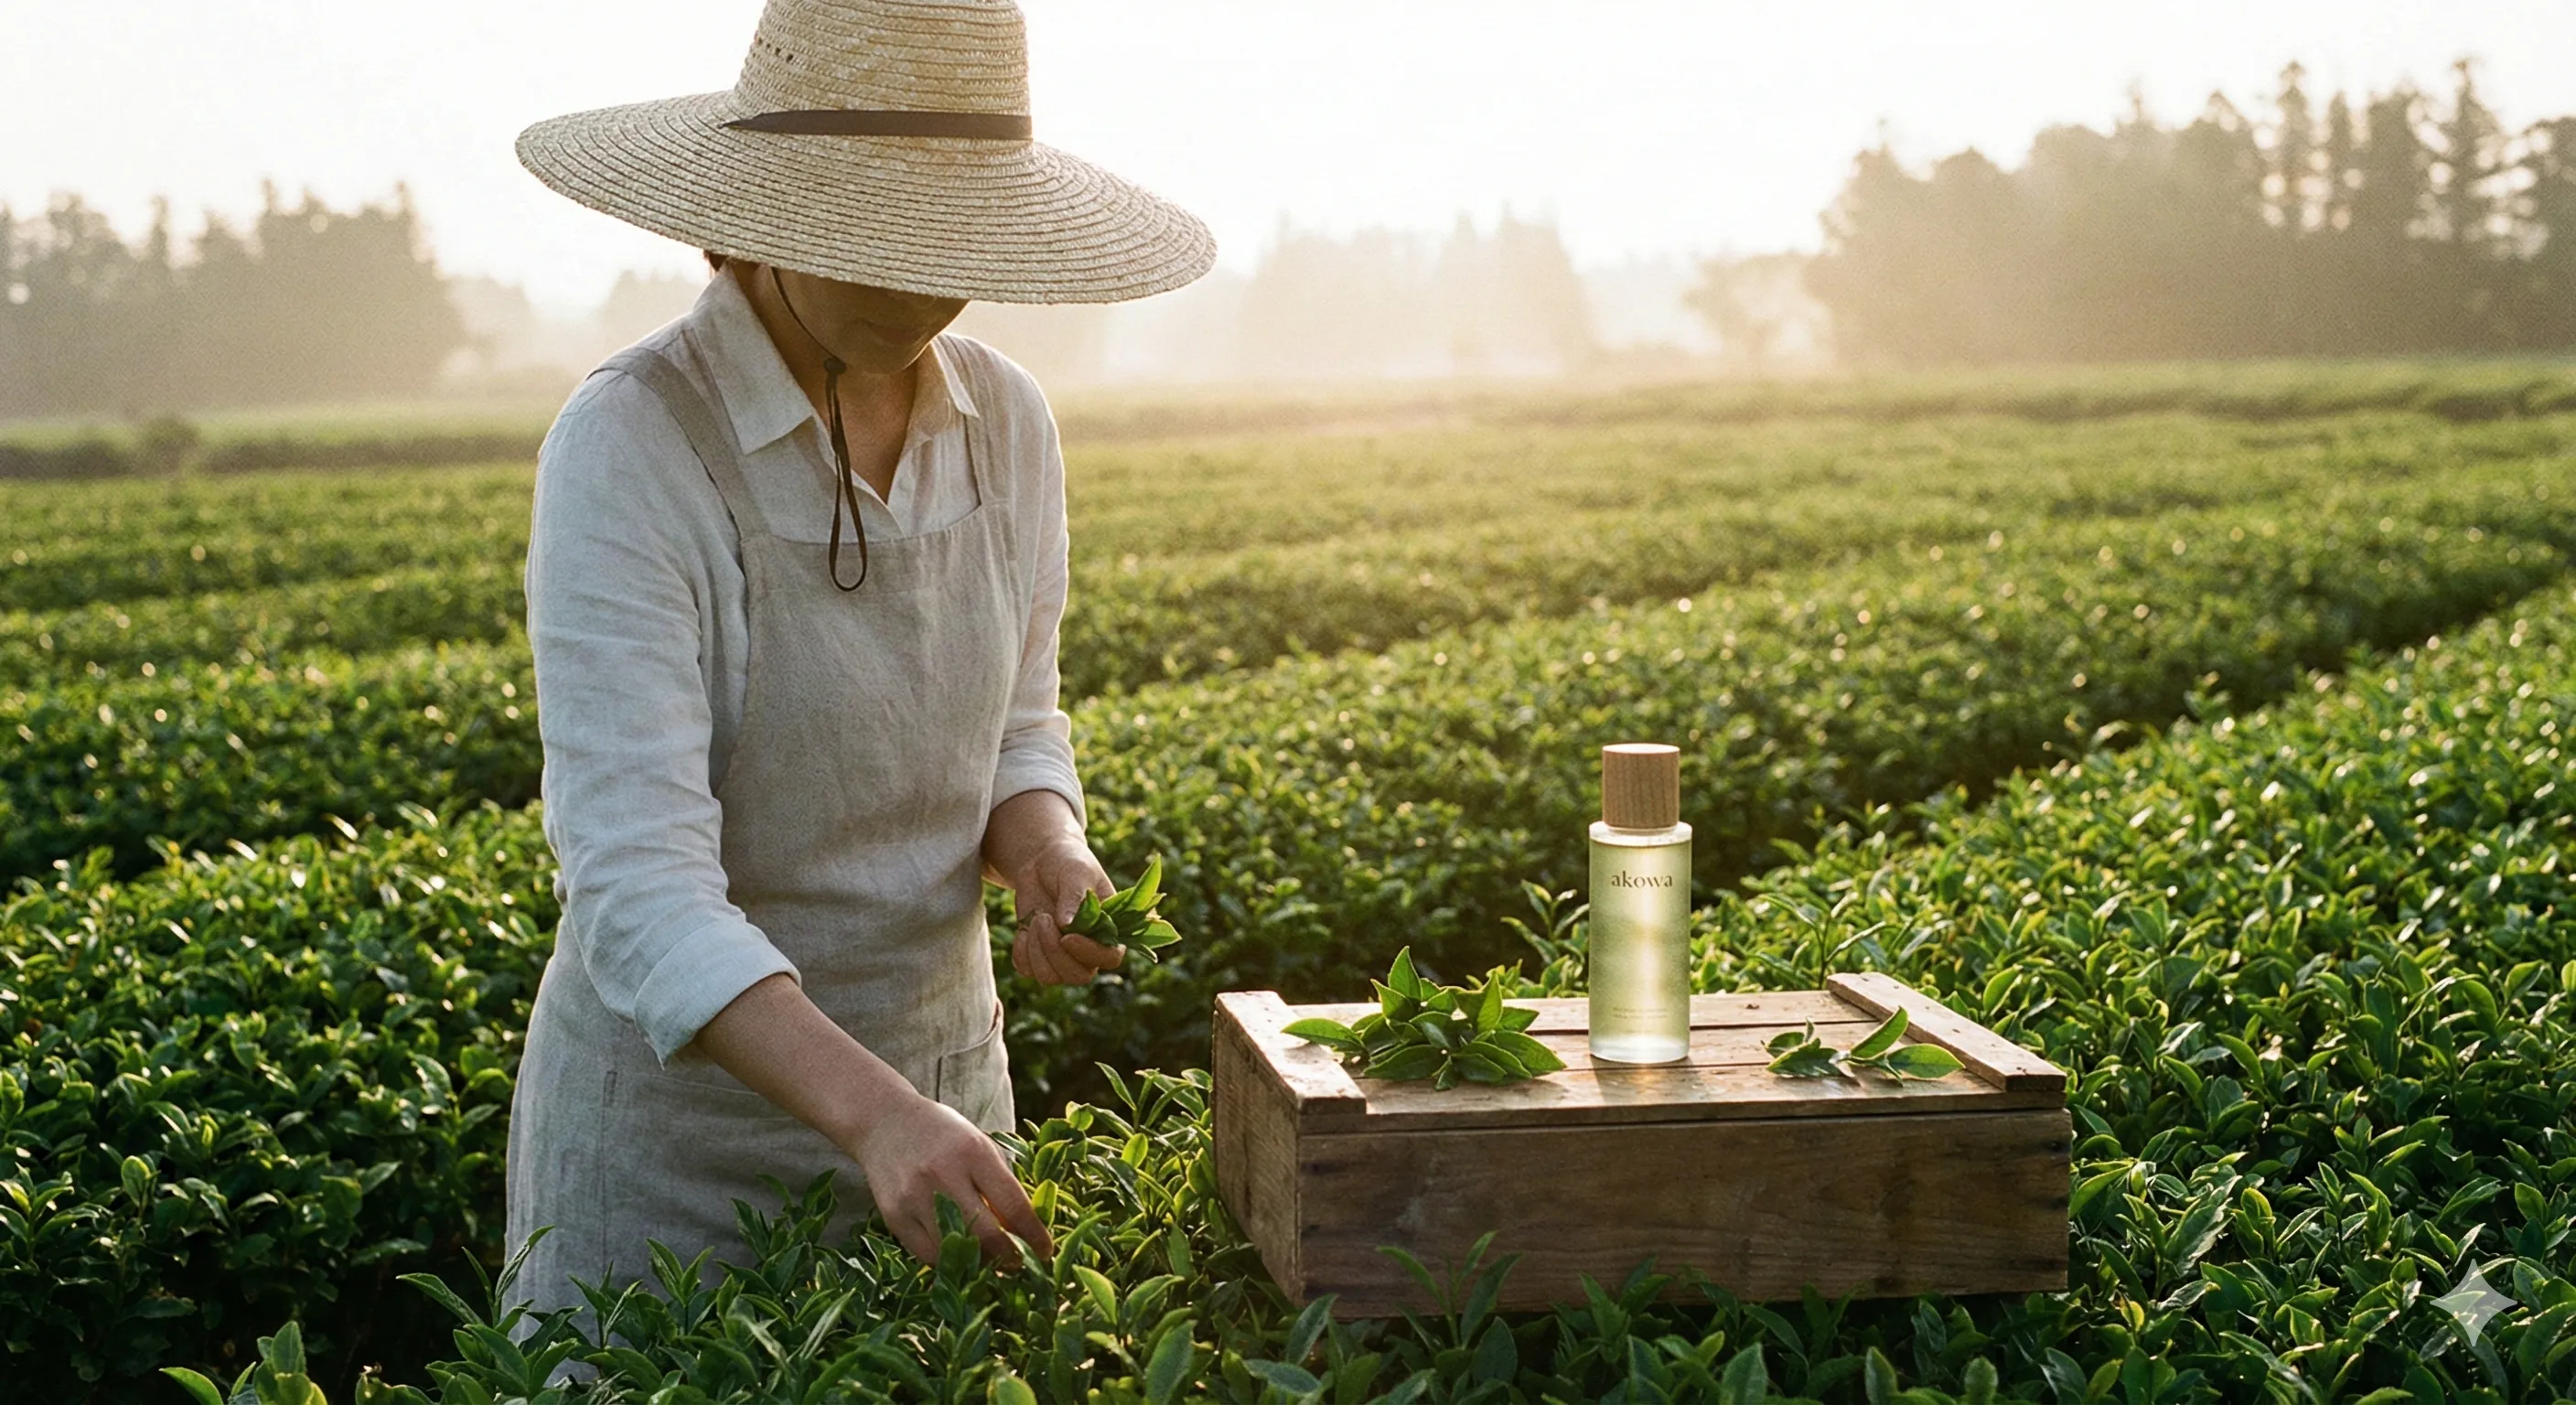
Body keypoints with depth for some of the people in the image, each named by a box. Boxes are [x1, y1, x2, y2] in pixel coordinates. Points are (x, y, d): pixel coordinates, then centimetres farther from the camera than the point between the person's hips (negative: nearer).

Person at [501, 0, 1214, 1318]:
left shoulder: (1005, 422, -4)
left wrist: (1047, 857, -14)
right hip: (679, 1122, -5)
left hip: (941, 1074, 5)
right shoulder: (628, 450, -22)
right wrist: (872, 1114, -40)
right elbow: (638, 885, -28)